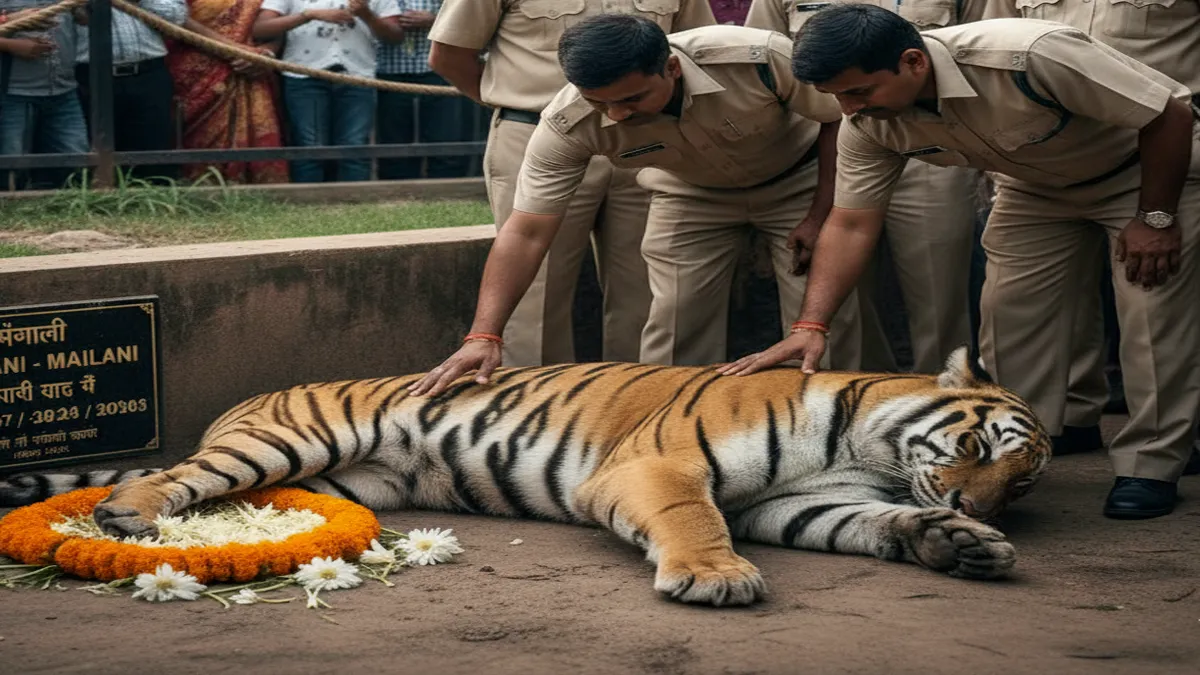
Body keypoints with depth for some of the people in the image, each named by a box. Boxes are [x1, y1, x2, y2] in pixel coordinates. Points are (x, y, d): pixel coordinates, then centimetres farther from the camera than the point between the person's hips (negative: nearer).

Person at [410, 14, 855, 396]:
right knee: (675, 327, -8)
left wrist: (819, 217, -20)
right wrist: (483, 337, -38)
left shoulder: (756, 58, -38)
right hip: (690, 192, 2)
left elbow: (841, 117, -21)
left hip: (796, 180, -1)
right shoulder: (569, 124, -32)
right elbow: (526, 233, -29)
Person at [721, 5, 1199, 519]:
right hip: (1036, 185, 6)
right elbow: (852, 224, -16)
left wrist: (1155, 218, -25)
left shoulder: (1029, 57, -42)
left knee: (1152, 307, -13)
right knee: (1009, 311, -2)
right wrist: (811, 325, -26)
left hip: (1153, 165, -5)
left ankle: (1150, 466, -3)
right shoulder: (866, 123, -23)